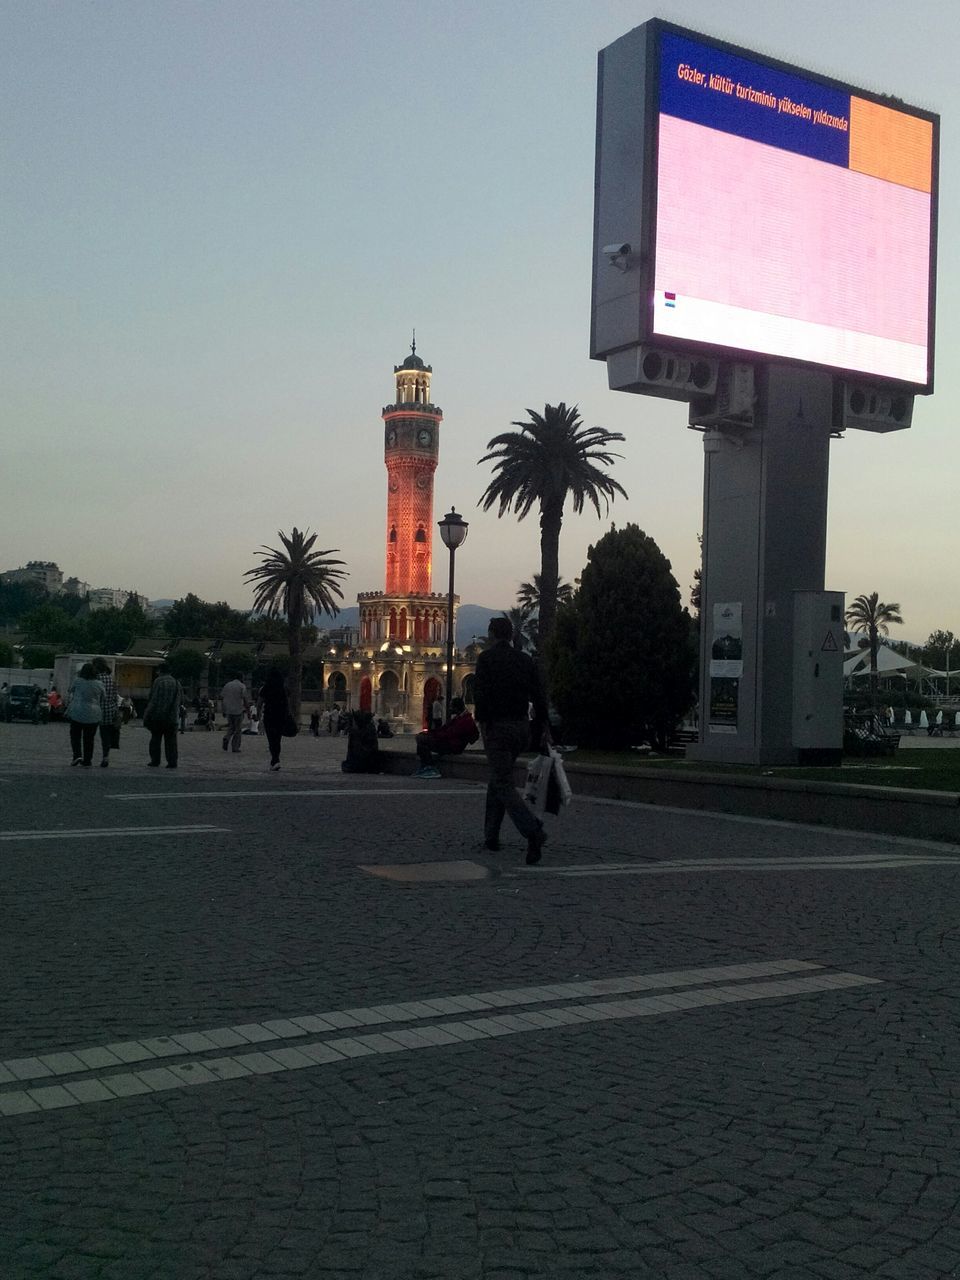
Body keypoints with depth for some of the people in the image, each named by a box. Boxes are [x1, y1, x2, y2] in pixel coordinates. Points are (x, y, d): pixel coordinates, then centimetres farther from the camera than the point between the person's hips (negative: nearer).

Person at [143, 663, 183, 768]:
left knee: (155, 739, 7)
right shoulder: (177, 683, 9)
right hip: (172, 717, 4)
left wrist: (147, 716, -8)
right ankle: (172, 762, 2)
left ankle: (155, 761, 8)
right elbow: (181, 700, 14)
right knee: (171, 740, 6)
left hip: (158, 716, -4)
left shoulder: (158, 681, -9)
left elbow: (153, 700, -12)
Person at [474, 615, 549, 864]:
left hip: (497, 726, -6)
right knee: (498, 778, 20)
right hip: (522, 727, 6)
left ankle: (533, 831, -27)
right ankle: (490, 835, 21)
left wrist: (482, 722, -14)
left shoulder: (486, 658, -3)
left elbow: (482, 692, -15)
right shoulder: (526, 660, 12)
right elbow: (538, 695, 7)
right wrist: (543, 726, 7)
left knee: (504, 785, -7)